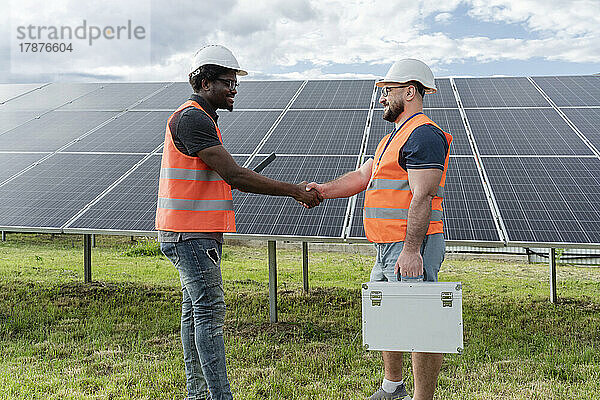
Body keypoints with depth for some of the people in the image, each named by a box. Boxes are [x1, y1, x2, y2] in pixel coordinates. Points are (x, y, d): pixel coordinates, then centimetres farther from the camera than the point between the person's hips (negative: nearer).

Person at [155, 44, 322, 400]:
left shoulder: (203, 119, 19)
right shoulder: (192, 118, -15)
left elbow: (230, 179, 16)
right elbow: (234, 176, -23)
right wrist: (294, 191, -18)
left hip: (199, 234, 10)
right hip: (191, 235, -10)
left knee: (195, 311, 13)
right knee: (210, 313, -8)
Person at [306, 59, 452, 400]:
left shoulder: (424, 134, -13)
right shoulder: (395, 138, 22)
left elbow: (422, 198, -21)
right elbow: (362, 176, 20)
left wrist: (411, 250, -25)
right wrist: (323, 190, 6)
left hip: (412, 246, -11)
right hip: (389, 246, 11)